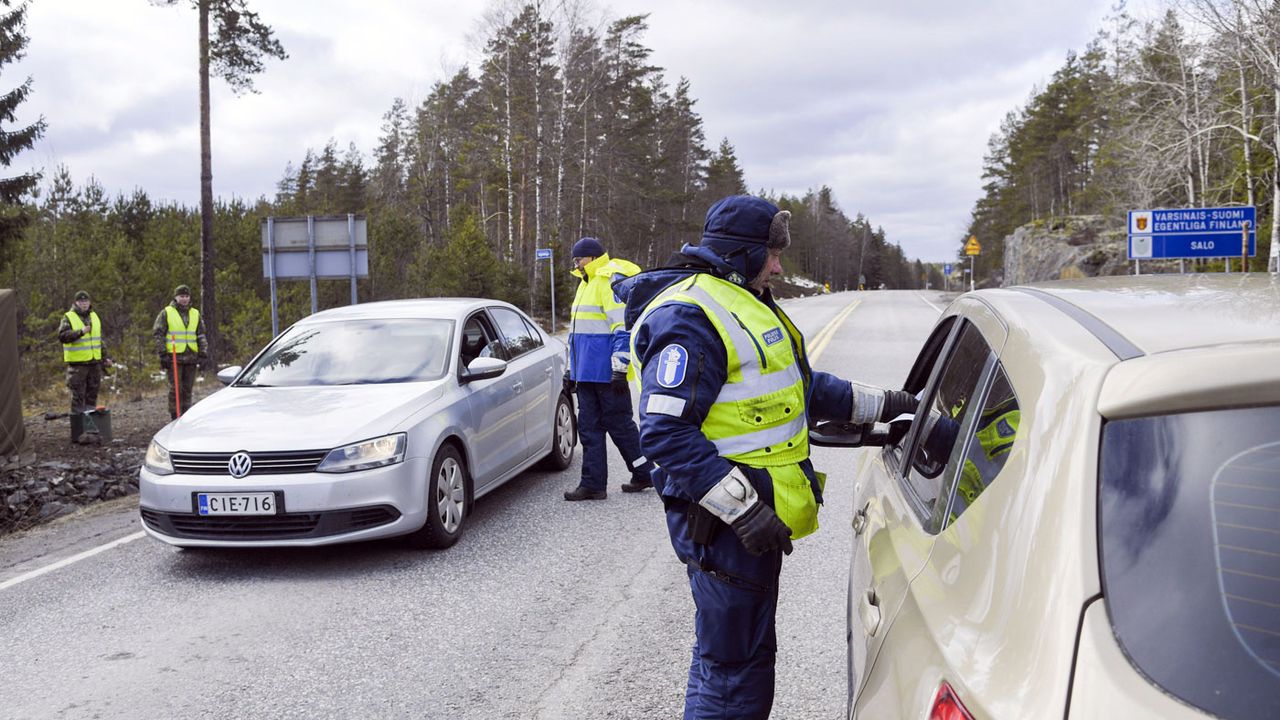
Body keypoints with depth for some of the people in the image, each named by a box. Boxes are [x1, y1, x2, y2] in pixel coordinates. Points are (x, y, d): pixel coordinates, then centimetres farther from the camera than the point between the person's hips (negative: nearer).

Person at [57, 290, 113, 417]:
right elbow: (62, 335, -18)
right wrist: (80, 332, -28)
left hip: (94, 362, 6)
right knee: (78, 395, -4)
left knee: (92, 393, 11)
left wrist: (105, 358, 19)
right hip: (77, 363, -6)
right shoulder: (68, 318, -4)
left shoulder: (94, 317, 15)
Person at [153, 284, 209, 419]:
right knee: (175, 389, -6)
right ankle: (175, 417, -1)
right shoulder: (166, 313, 2)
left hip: (191, 357, 4)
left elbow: (201, 336, 14)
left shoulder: (195, 314, 13)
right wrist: (162, 355, -9)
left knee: (188, 389, 9)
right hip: (174, 357, -4)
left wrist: (203, 355, 6)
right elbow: (158, 335, -1)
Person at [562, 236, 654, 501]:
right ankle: (593, 484, 10)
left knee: (619, 424, 0)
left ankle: (645, 473, 15)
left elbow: (624, 329, -19)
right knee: (589, 427, 7)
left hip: (607, 372, -9)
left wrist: (619, 368, -23)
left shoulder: (612, 280, -12)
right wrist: (572, 369, 26)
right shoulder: (587, 283, 20)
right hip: (587, 372, 10)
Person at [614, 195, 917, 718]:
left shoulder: (743, 304, 17)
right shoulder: (690, 315, -18)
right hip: (725, 519, -11)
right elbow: (665, 433, -25)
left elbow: (802, 384, 27)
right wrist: (743, 509, -27)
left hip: (750, 512, 11)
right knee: (735, 664, -3)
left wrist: (882, 405, 22)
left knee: (726, 652, 21)